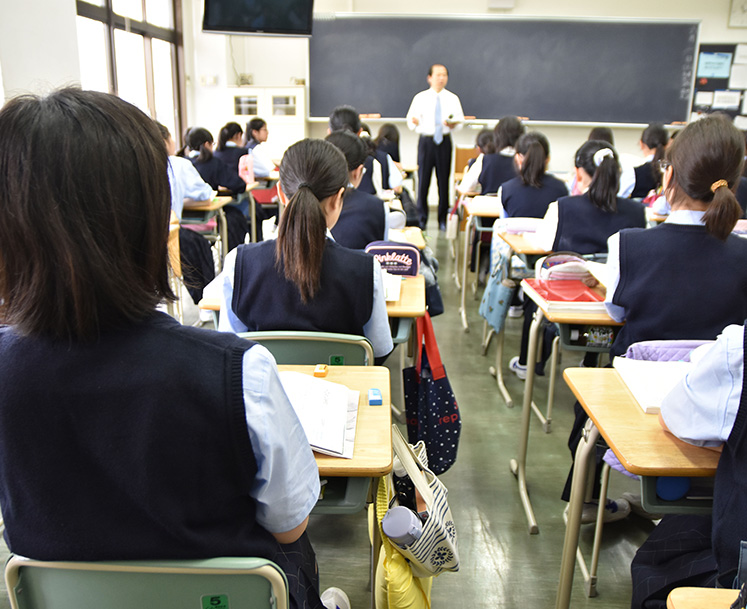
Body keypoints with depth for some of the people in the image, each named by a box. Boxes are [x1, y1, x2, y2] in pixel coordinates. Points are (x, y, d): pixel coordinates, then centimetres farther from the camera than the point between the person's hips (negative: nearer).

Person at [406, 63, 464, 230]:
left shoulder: (453, 99, 8)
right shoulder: (420, 98, 5)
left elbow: (460, 120, 8)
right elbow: (410, 120, 2)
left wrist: (453, 124, -15)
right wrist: (414, 122, -22)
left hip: (444, 141, 1)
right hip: (426, 140, -1)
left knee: (444, 180, 2)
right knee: (423, 179, -2)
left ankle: (443, 220, 11)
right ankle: (421, 218, 10)